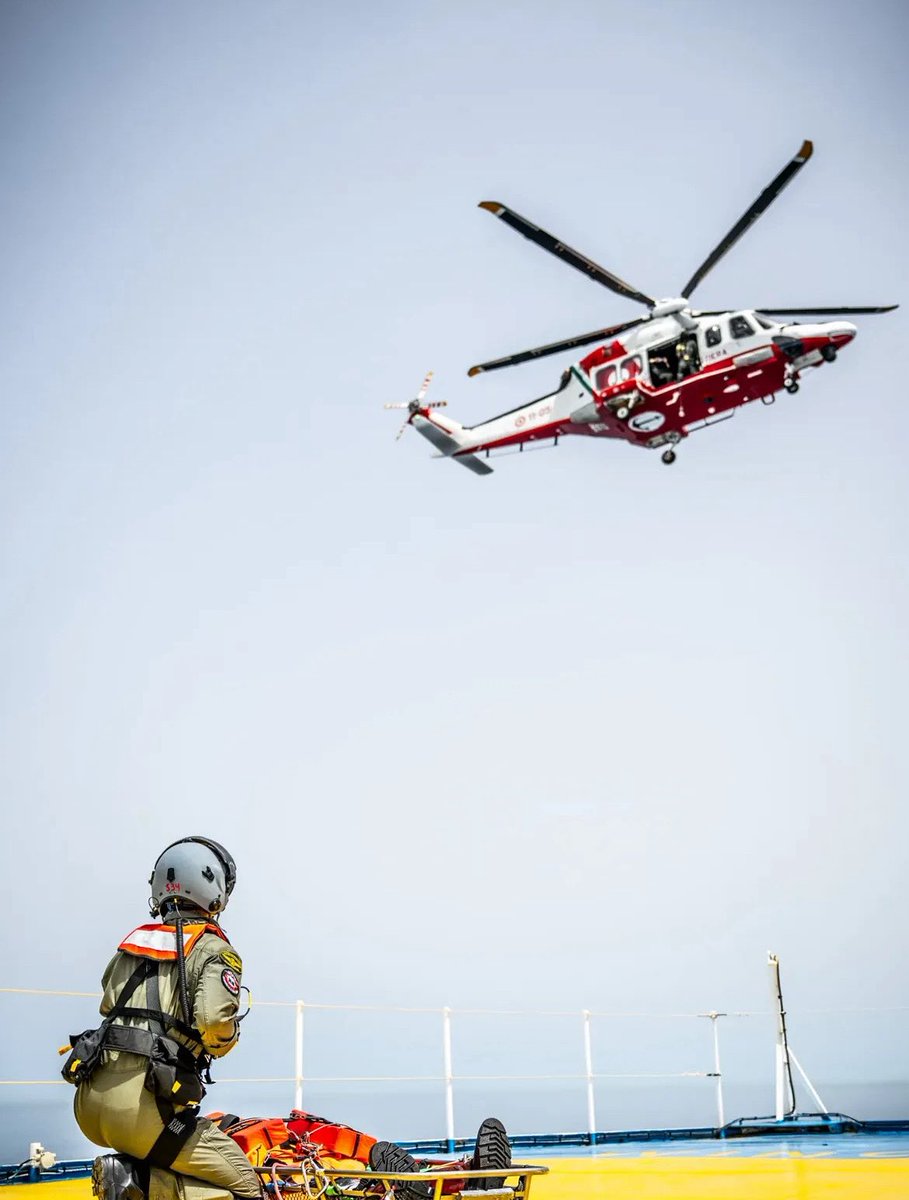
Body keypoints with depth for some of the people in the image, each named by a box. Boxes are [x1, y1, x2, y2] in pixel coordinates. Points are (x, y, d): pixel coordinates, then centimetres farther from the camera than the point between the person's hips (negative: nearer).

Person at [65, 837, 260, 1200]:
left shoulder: (131, 941, 18)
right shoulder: (215, 950, -1)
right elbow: (214, 1020, -15)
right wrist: (221, 1043, 6)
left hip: (90, 1103, 7)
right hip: (146, 1107, -7)